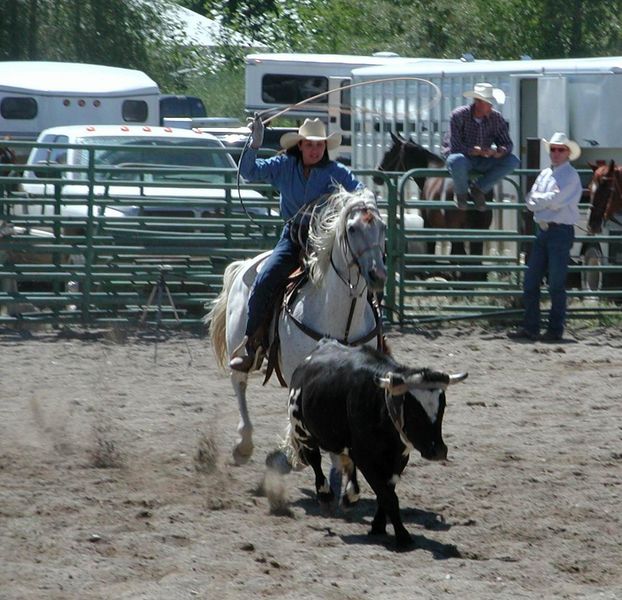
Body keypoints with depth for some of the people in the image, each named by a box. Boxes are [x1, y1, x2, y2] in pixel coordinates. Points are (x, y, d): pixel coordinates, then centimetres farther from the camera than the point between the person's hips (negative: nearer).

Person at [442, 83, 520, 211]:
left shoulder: (496, 118, -4)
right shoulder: (458, 115, -16)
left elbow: (507, 143, -2)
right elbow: (454, 146, -24)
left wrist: (501, 151, -28)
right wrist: (475, 151, -37)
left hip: (483, 162, 4)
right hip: (463, 156, -4)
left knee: (513, 161, -17)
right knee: (457, 161, -41)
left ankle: (478, 189, -4)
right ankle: (461, 193, -9)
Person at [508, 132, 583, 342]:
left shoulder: (570, 176, -7)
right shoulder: (545, 174, 15)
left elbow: (556, 199, -18)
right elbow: (531, 202, 9)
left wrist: (538, 199, -3)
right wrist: (546, 202, -9)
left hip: (560, 232, -7)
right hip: (542, 230, 7)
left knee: (556, 285, -3)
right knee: (530, 283, 5)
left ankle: (555, 330, 4)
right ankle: (530, 328, 10)